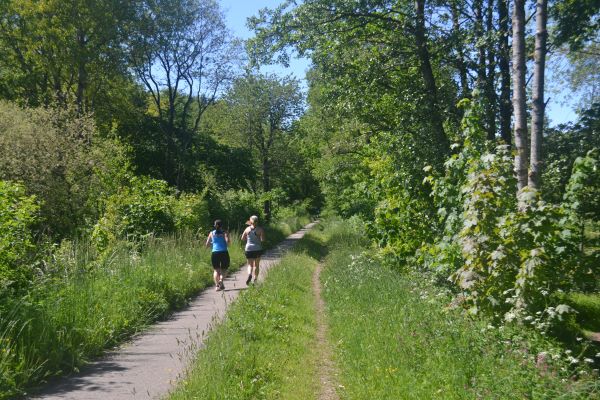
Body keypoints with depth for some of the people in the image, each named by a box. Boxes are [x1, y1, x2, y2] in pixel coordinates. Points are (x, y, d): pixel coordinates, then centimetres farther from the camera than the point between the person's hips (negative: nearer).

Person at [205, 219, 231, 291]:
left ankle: (217, 285, -6)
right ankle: (221, 279, -19)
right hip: (224, 253, -2)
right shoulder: (224, 233, 4)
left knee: (216, 270, 11)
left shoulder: (211, 233, 10)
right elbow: (228, 242, -10)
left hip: (215, 253, 2)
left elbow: (207, 245, 12)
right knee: (223, 269, 10)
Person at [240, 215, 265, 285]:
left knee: (250, 264, 10)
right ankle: (255, 280, 10)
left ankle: (249, 274, -20)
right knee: (256, 265, 13)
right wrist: (258, 238, 8)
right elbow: (263, 239, -12)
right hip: (258, 249, -1)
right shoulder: (260, 229, -6)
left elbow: (242, 239, 9)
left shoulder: (247, 229, 1)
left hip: (249, 249, 1)